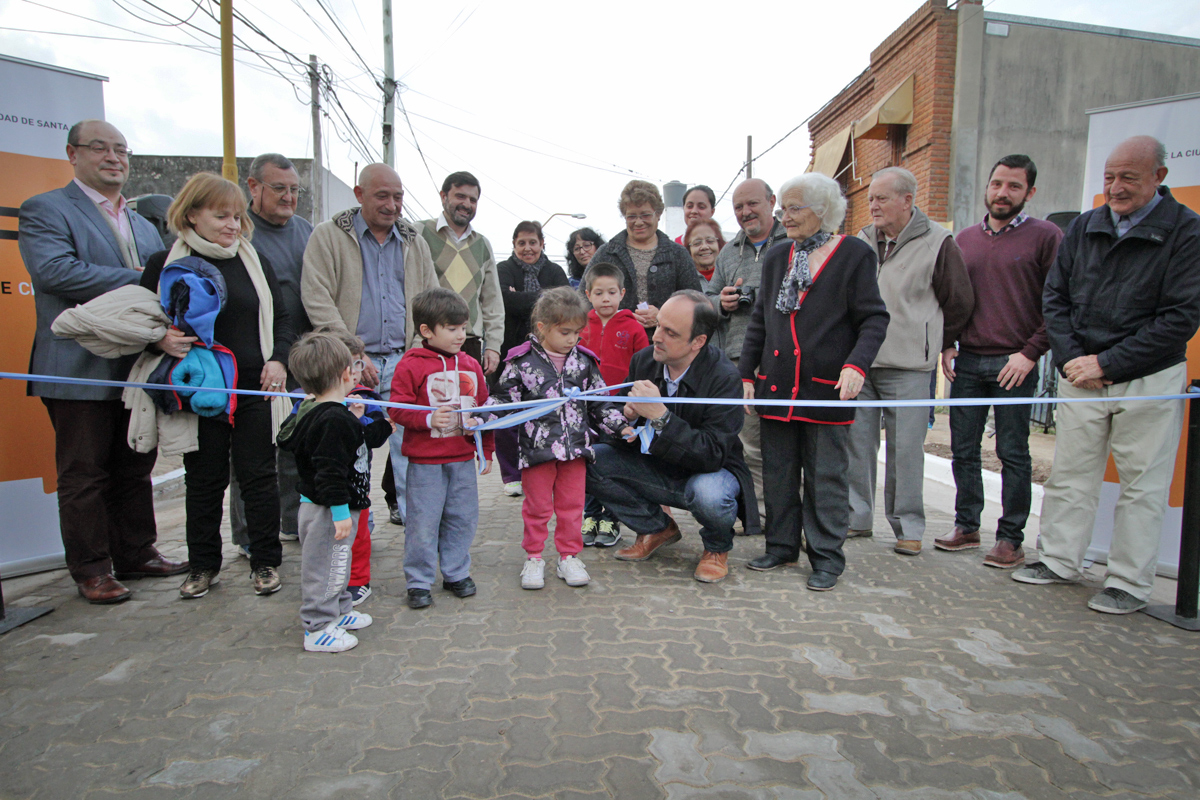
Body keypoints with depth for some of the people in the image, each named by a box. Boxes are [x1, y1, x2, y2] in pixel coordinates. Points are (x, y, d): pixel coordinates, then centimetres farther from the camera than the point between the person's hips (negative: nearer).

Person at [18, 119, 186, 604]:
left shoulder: (144, 225, 19)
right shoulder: (44, 210, -2)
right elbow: (56, 271, -19)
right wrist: (139, 281, -17)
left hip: (138, 371, 6)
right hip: (81, 370, -6)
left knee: (134, 469, 14)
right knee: (84, 474, 3)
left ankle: (136, 555, 25)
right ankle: (90, 570, 15)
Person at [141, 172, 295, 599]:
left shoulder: (255, 260, 7)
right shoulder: (164, 264, 2)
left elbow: (281, 318, 11)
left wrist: (277, 359, -3)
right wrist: (161, 340, -14)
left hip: (254, 388, 1)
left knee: (259, 475, 6)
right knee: (204, 479, 10)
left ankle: (265, 562, 19)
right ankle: (203, 565, 25)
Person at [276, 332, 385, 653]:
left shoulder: (324, 413, 7)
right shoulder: (334, 420, -25)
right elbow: (329, 470, -28)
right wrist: (341, 512, -26)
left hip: (333, 509, 11)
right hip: (329, 511, -11)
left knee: (337, 565, 24)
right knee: (325, 568, 3)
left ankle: (339, 612, 40)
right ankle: (319, 629, 16)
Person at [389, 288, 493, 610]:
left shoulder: (470, 366, 9)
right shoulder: (410, 365, -7)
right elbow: (397, 409, -9)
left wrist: (486, 451, 13)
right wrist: (428, 419, -24)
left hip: (463, 458, 5)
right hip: (425, 461, -5)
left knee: (462, 518, 12)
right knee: (423, 522, 1)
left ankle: (456, 574, 29)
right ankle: (419, 583, 17)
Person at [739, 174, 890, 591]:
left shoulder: (854, 254, 0)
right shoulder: (776, 258, 15)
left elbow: (874, 318, -3)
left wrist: (856, 365, -18)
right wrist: (747, 373, 10)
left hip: (827, 385, -5)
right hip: (777, 382, 5)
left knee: (826, 475, 3)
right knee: (778, 472, 11)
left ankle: (827, 557, 16)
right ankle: (781, 545, 25)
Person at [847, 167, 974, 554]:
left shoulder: (937, 242, -2)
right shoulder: (862, 242, 11)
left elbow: (960, 303, 5)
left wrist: (933, 345, 11)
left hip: (907, 369, -4)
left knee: (906, 448, -1)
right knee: (856, 442, 8)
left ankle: (908, 526, 13)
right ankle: (856, 517, 20)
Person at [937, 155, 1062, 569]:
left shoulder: (1046, 236, -1)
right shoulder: (964, 239, 13)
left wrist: (1031, 352, -11)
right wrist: (947, 345, 7)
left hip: (1014, 364, -4)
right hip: (967, 363, 4)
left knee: (1013, 454, 2)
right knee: (963, 450, 9)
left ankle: (1010, 538, 12)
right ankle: (966, 526, 22)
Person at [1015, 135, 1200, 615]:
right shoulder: (1084, 227, 7)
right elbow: (1054, 296, 8)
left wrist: (1107, 363, -14)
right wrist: (1070, 358, -5)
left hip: (1149, 380, -3)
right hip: (1081, 376, 4)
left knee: (1142, 485, 4)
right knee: (1069, 473, 9)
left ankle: (1129, 584, 15)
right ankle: (1059, 561, 22)